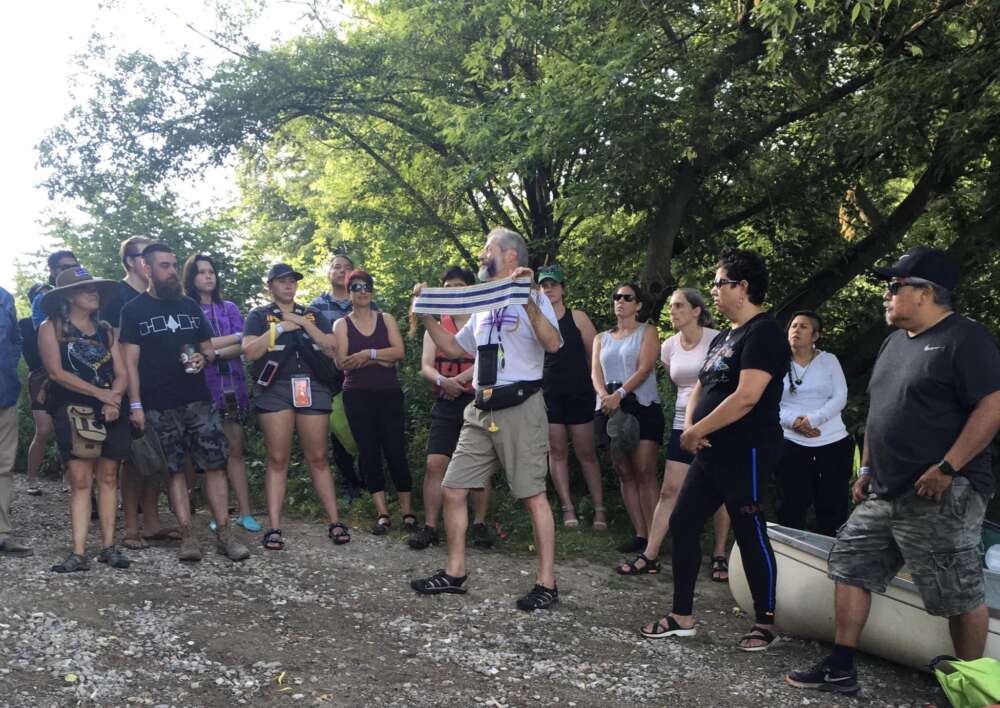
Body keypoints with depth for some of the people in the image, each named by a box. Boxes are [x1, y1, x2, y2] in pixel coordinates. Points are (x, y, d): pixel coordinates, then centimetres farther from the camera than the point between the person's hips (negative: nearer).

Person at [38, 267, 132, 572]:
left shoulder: (105, 330, 14)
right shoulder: (52, 328, 2)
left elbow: (121, 373, 8)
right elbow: (56, 372, -8)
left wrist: (114, 398, -12)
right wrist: (98, 392, -13)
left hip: (110, 413, 4)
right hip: (73, 412, -4)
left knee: (108, 478, 3)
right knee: (80, 480, -9)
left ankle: (108, 547, 8)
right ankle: (78, 553, -8)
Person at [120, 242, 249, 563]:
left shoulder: (189, 306, 14)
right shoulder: (133, 310, 2)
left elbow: (208, 348, 19)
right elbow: (130, 360, -3)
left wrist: (203, 358, -5)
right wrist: (135, 404, -11)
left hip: (198, 400, 3)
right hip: (159, 406, -3)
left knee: (215, 463, -2)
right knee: (174, 469, 1)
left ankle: (224, 533, 2)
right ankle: (188, 535, 8)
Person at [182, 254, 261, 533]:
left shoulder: (229, 308, 14)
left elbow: (242, 348, 2)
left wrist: (213, 353, -13)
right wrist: (235, 337, -3)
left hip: (232, 384, 3)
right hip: (202, 386, -3)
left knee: (235, 449, 2)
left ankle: (244, 512, 3)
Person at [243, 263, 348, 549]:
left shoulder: (314, 315, 18)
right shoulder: (259, 316, 11)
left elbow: (331, 349, 6)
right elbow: (249, 351, -4)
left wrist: (304, 323, -2)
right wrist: (280, 328, -7)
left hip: (312, 388, 2)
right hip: (275, 389, -2)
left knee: (318, 459, 2)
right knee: (277, 460, -4)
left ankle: (334, 522, 6)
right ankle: (273, 528, -2)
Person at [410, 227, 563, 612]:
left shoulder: (531, 298, -4)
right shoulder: (482, 306, 18)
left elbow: (552, 343, -22)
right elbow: (453, 347, 27)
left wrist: (527, 300, -29)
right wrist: (426, 314, 18)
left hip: (520, 407, -7)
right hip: (481, 411, 8)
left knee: (533, 495, -4)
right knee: (452, 490, 6)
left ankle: (546, 583, 4)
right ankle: (455, 573, 18)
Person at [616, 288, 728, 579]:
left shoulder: (716, 340, -9)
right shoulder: (669, 346, 6)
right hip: (683, 424, 4)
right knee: (669, 490, 1)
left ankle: (719, 555, 16)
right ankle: (650, 555, 2)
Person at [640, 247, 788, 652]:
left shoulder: (763, 333, -13)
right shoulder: (723, 338, 17)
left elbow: (746, 396, -23)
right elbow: (699, 390, 19)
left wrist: (698, 431, -16)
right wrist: (691, 427, -2)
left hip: (746, 453, -10)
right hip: (712, 453, 10)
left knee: (750, 535, 0)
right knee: (682, 524, 9)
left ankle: (766, 624, 16)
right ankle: (682, 617, 18)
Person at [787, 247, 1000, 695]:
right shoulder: (896, 341, 16)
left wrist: (947, 468, -23)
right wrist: (867, 468, 19)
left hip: (941, 496, -9)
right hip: (884, 493, 9)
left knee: (961, 595, 1)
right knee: (850, 567, 9)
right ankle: (841, 670, 16)